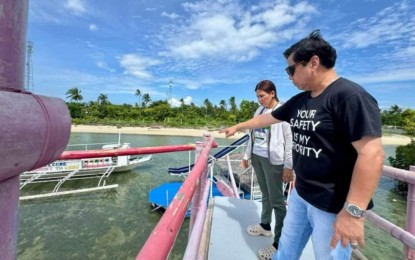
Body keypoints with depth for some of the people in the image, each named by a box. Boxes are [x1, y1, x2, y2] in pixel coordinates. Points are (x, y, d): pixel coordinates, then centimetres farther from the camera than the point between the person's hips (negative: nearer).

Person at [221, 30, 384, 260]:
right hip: (300, 194, 8)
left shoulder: (350, 96, -18)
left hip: (334, 205, -7)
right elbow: (267, 118, 16)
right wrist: (237, 127, 24)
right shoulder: (299, 101, 6)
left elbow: (371, 154, -24)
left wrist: (353, 211, -23)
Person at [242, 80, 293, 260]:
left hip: (273, 159, -6)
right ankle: (265, 226, 36)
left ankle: (279, 243, 14)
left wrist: (288, 166, -13)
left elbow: (289, 140, -11)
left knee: (276, 199, 1)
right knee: (265, 194, 18)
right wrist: (247, 155, 14)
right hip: (257, 157, 6)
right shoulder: (259, 111, 11)